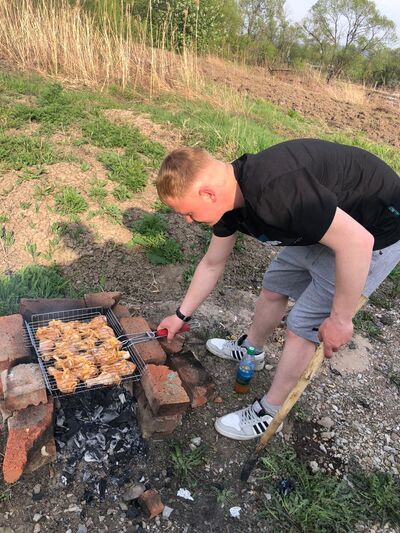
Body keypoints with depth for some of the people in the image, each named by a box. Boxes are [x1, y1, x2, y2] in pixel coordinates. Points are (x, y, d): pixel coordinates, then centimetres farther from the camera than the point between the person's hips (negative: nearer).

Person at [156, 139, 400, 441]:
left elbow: (357, 241, -33)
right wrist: (181, 316, 15)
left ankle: (269, 414, 16)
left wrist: (340, 319, -22)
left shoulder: (274, 189, -38)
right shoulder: (229, 194, -7)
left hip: (374, 234, -8)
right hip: (327, 223, 8)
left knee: (303, 324, -4)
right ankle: (251, 350, 43)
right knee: (274, 285, 17)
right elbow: (212, 264, 6)